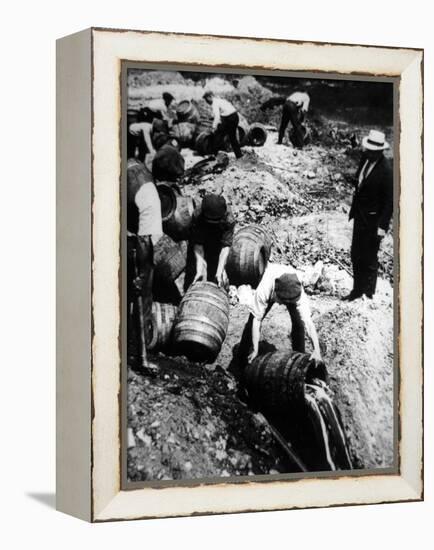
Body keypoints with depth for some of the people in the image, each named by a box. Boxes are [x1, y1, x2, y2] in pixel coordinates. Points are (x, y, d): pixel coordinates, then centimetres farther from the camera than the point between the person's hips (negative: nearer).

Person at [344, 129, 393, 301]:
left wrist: (382, 227, -19)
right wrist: (354, 209, 15)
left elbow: (389, 201, -18)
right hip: (360, 216, 8)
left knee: (369, 259, 3)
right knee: (356, 256, 16)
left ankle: (368, 294, 16)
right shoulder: (365, 159, 1)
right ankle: (357, 290, 29)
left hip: (373, 220, -8)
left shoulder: (386, 171, -21)